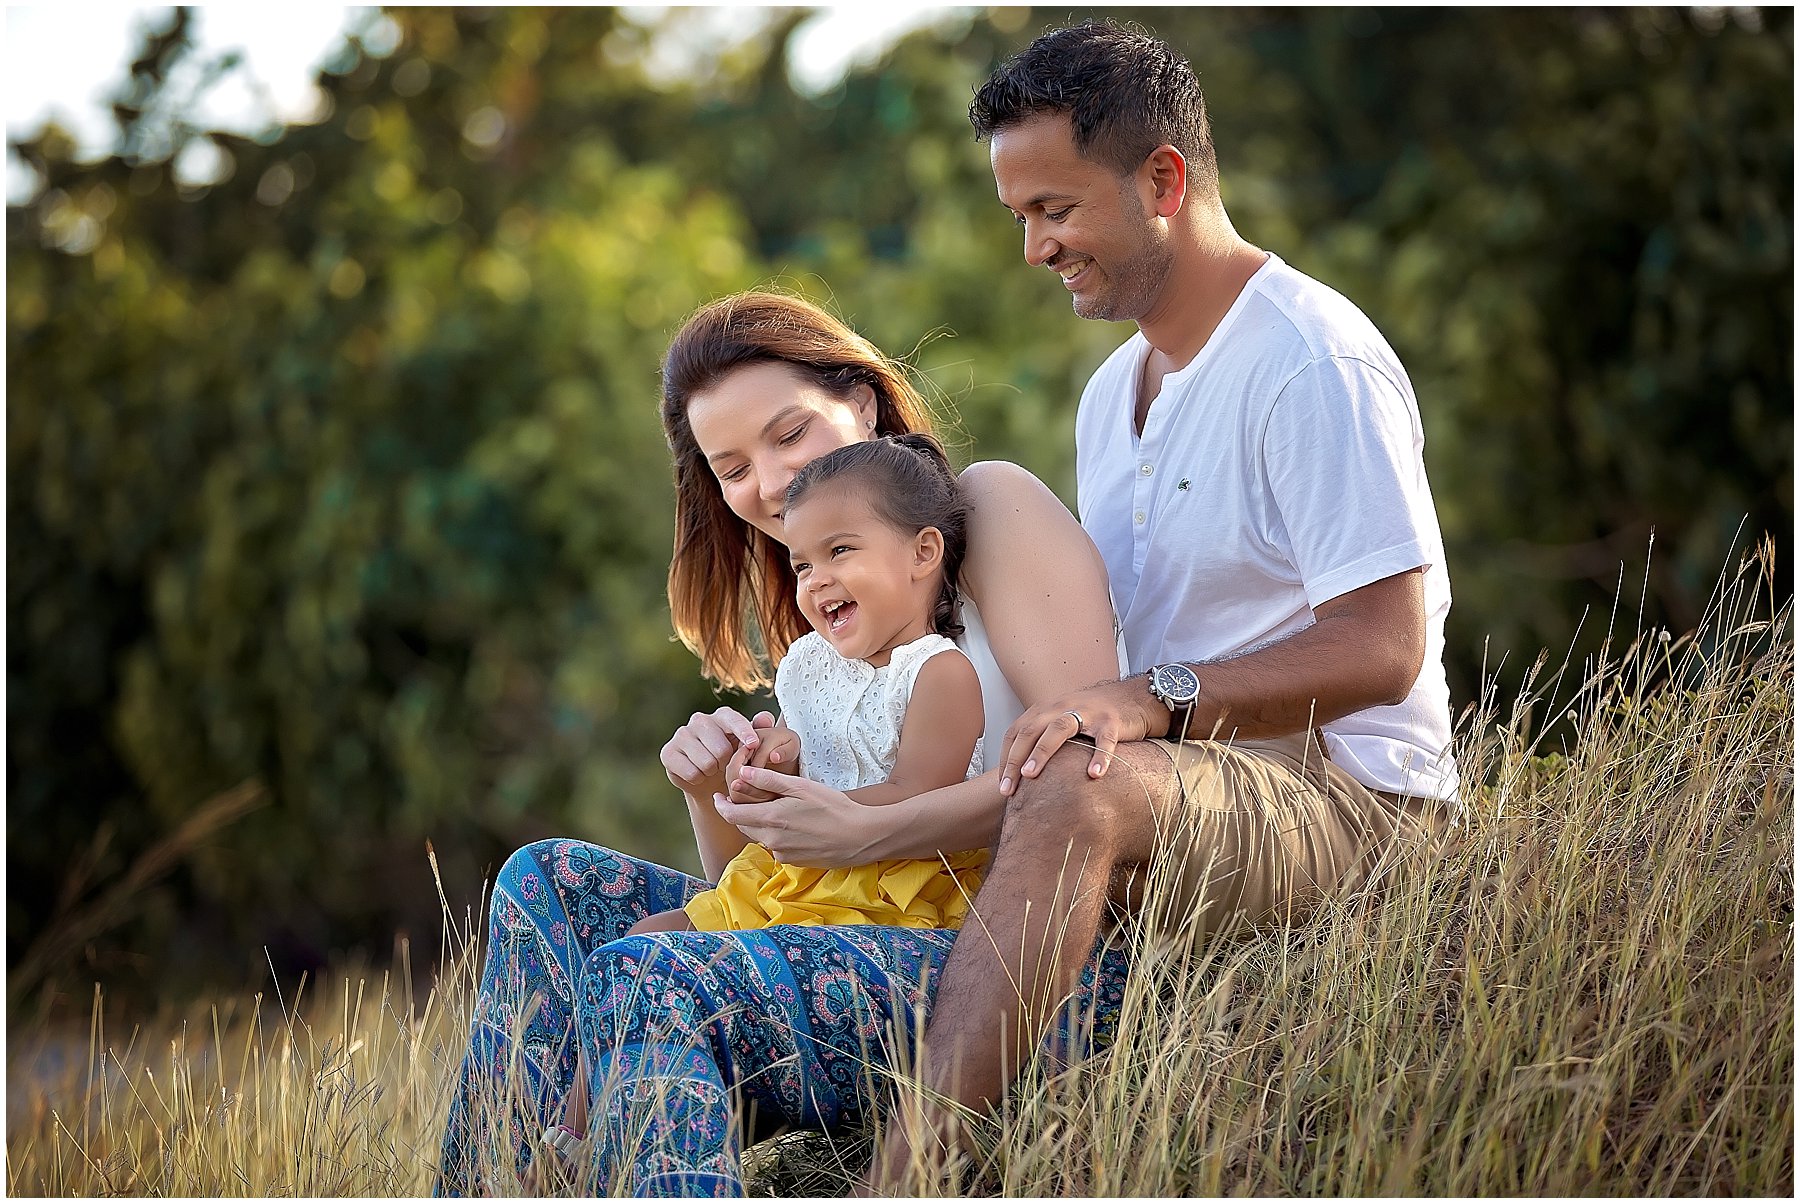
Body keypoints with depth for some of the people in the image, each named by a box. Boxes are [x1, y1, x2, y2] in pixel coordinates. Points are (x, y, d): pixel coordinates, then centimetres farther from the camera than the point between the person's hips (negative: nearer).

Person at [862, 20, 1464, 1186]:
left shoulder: (1313, 364, -11)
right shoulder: (1113, 393, 19)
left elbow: (1382, 648, -18)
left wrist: (1155, 699, -27)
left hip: (1345, 802, -10)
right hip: (1189, 796, 10)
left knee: (1080, 792, -36)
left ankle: (902, 1177, -44)